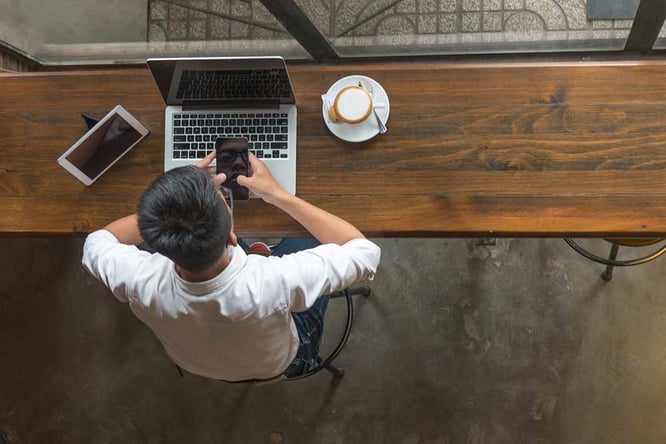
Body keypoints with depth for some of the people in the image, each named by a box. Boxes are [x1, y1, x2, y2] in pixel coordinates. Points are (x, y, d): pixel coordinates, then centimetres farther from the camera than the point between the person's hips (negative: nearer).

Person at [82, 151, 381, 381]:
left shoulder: (142, 284, -38)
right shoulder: (274, 284, -47)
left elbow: (97, 242, -13)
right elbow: (365, 251, -30)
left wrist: (183, 193, -18)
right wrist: (278, 195, -27)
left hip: (197, 364, 2)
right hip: (281, 363, -2)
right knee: (312, 245, 15)